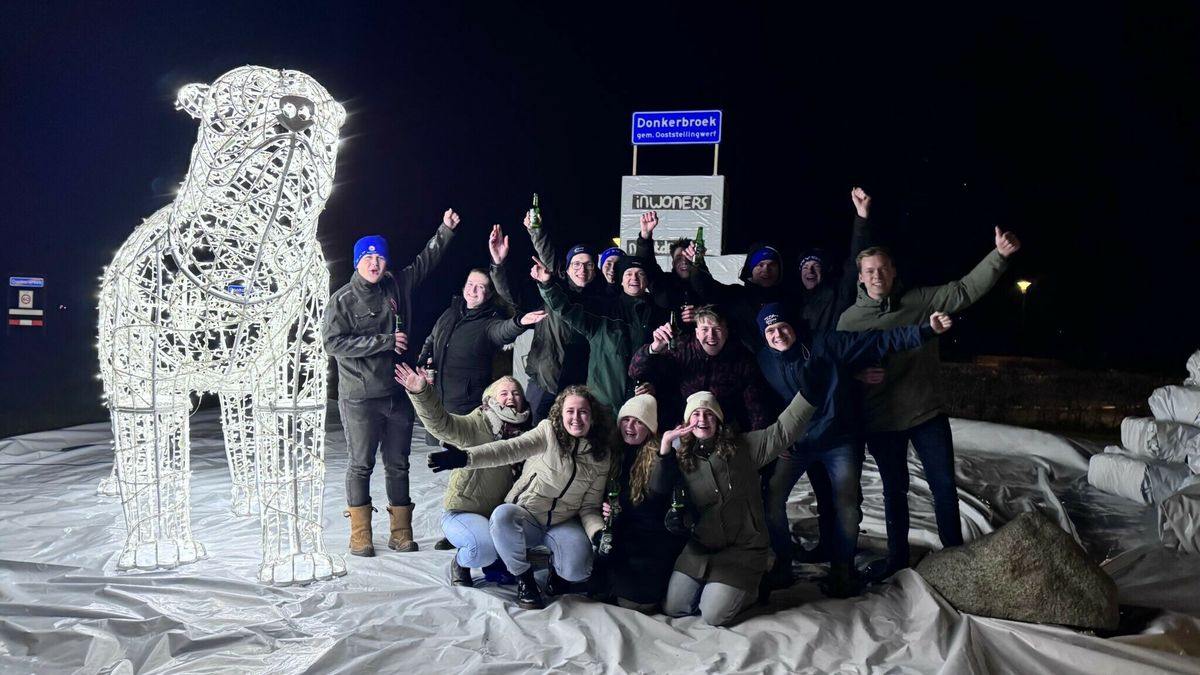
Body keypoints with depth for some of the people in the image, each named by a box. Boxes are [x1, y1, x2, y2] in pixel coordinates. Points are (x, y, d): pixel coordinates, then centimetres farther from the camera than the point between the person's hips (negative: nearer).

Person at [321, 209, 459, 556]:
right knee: (361, 464, 3)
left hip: (398, 393, 5)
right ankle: (360, 536, 13)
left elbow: (425, 261, 20)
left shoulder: (398, 286, 7)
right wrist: (384, 342, -17)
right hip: (359, 397, -4)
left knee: (398, 464, 11)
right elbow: (333, 342, -15)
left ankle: (401, 532, 20)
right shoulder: (342, 300, -6)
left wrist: (445, 230, 16)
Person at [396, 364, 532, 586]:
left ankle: (495, 562, 14)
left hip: (499, 515, 5)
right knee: (485, 547, -33)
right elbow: (441, 423, -34)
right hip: (462, 512, -5)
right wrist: (421, 393, -51)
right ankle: (460, 564, 4)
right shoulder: (476, 425, -15)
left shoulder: (525, 434, 3)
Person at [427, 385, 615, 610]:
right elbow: (511, 448, -30)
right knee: (502, 515, -36)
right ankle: (524, 579, -10)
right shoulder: (549, 432, -12)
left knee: (577, 570, -26)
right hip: (526, 517, -2)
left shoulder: (601, 456, -2)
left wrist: (599, 532, -21)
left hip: (564, 524, 2)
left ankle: (557, 566, 14)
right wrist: (466, 457, -48)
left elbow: (589, 507, 2)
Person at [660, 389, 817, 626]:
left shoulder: (743, 447, -6)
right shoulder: (682, 458, 1)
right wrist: (665, 445, -18)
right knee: (672, 609, 3)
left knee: (713, 616, -11)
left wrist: (809, 391, -26)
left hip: (741, 549, -3)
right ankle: (712, 584, 29)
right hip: (700, 547, 4)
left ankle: (744, 588, 19)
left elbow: (783, 431, -15)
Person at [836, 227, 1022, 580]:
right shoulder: (850, 319, -4)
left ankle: (954, 552, 26)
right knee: (895, 489, 14)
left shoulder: (921, 301, -4)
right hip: (882, 420, 0)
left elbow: (965, 290, -10)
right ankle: (897, 555, 30)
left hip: (927, 413, 0)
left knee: (944, 484, 7)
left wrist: (999, 255, -22)